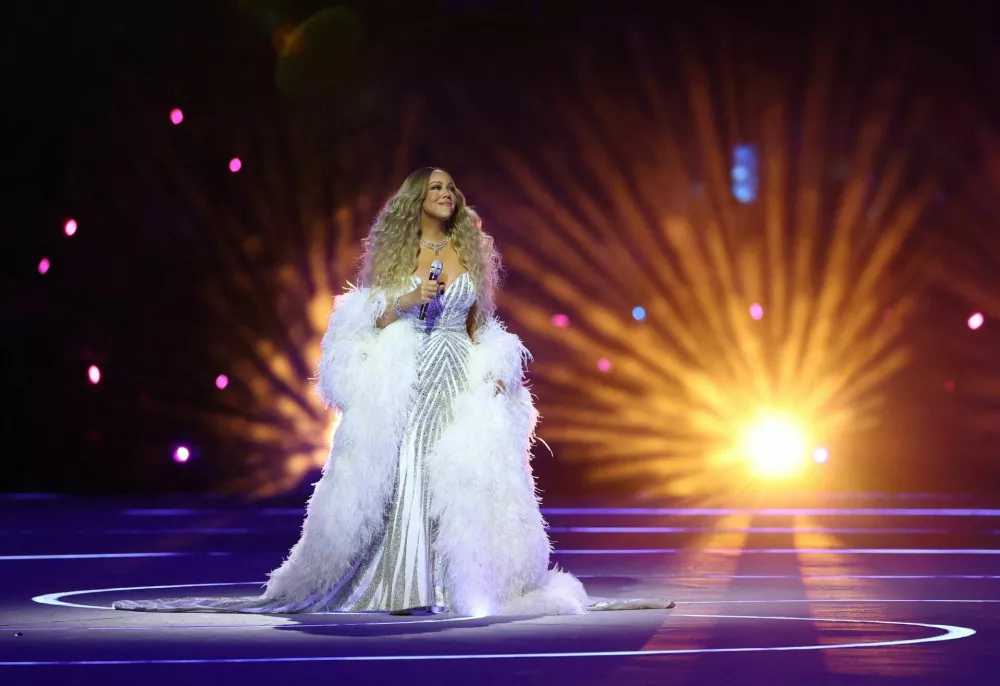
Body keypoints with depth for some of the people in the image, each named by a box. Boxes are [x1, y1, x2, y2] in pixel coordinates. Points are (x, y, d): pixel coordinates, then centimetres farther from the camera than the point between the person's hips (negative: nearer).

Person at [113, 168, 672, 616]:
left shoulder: (469, 252, 12)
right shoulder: (394, 251, 4)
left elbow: (479, 325, 15)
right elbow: (368, 319, 2)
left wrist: (493, 370, 2)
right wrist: (405, 300, -14)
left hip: (460, 380, 2)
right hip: (402, 379, -2)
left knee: (463, 477, -6)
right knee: (401, 474, -9)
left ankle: (462, 583, -1)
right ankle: (404, 586, -3)